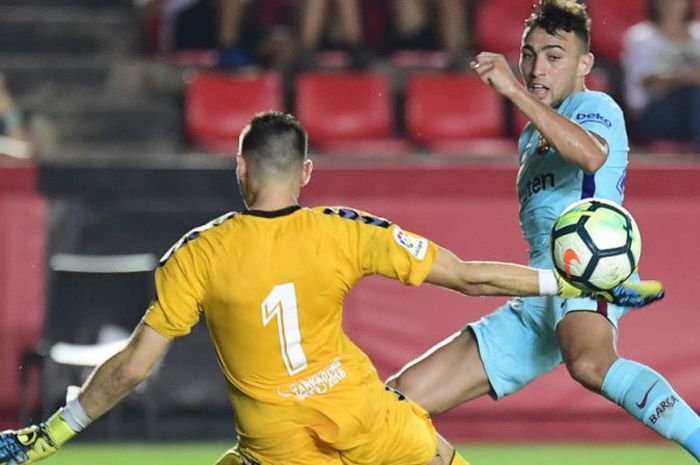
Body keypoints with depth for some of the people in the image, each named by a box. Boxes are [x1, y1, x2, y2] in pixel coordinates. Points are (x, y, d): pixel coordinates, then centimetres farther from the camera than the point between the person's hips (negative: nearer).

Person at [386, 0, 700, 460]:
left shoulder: (596, 107, 3)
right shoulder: (532, 137, 29)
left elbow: (592, 154, -23)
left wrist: (514, 90, -24)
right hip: (533, 304, 9)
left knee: (589, 363, -44)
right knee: (400, 397, 2)